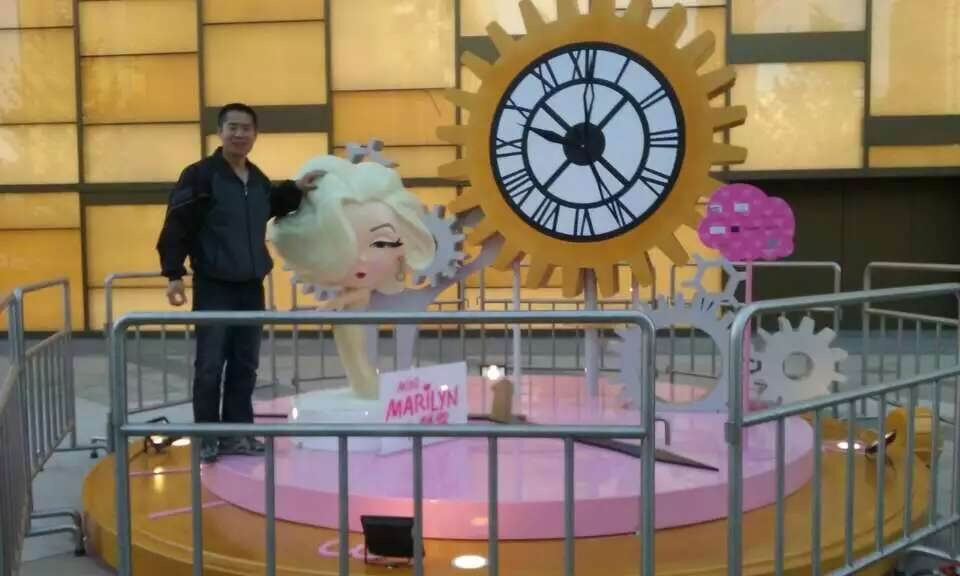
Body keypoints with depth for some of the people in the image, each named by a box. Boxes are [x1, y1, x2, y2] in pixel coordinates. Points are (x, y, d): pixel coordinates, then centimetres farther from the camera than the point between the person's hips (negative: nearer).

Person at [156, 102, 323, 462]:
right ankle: (206, 438, 9)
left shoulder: (258, 180, 12)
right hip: (213, 288, -6)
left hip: (251, 288, 7)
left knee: (245, 366, 11)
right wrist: (173, 274, -19)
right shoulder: (200, 175, -10)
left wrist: (295, 190, 23)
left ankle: (238, 433, 21)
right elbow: (176, 227, -14)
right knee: (210, 366, -2)